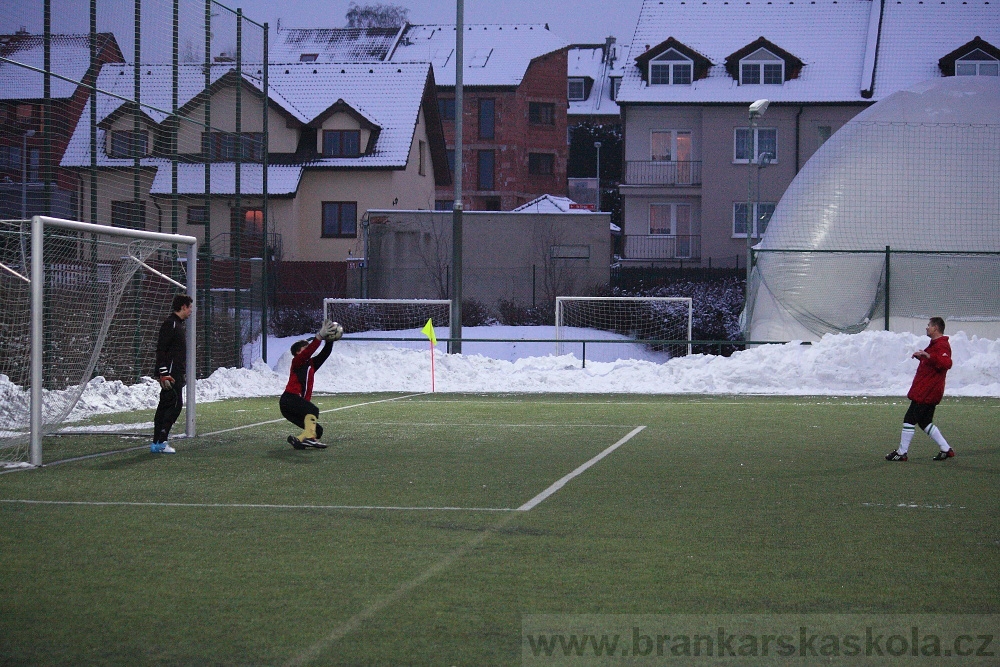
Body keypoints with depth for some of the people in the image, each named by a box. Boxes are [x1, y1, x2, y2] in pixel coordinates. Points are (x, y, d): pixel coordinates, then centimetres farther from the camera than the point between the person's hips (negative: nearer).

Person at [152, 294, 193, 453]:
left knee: (166, 405, 10)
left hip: (175, 374, 10)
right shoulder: (170, 324, -13)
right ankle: (160, 442, -12)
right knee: (174, 405, -12)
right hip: (170, 374, -10)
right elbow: (161, 349, -19)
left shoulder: (177, 324, 19)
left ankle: (157, 443, 12)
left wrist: (181, 374, 23)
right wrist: (164, 374, -23)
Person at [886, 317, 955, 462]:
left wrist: (929, 356, -42)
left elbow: (947, 363, -33)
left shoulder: (942, 346, -15)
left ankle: (901, 453, -2)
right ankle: (946, 449, 14)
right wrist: (921, 356, 23)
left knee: (910, 419, -7)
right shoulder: (935, 344, 20)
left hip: (927, 391, -11)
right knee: (925, 422, 14)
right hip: (928, 391, 11)